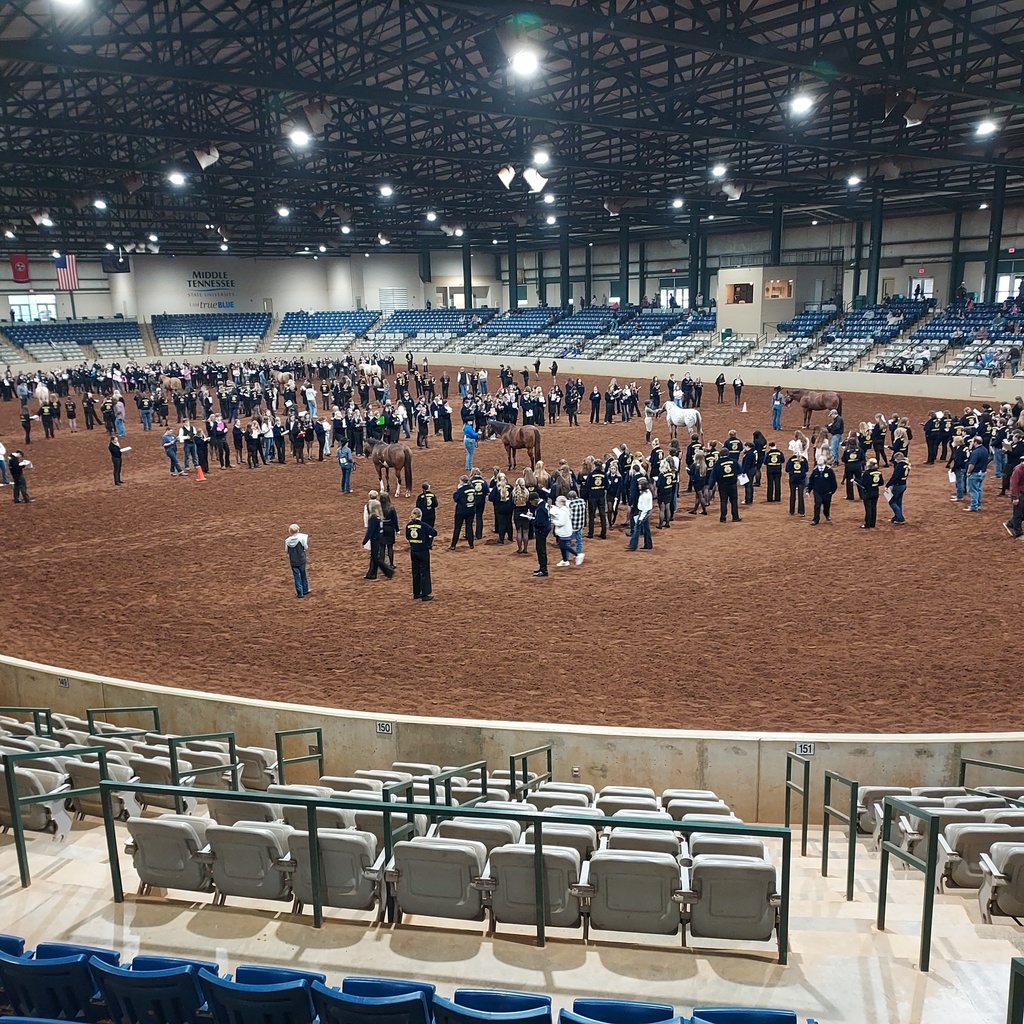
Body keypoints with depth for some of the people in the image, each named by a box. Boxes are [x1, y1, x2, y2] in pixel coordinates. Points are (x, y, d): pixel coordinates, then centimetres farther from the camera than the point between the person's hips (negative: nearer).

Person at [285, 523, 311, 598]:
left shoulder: (287, 540, -9)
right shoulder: (301, 538, -15)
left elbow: (286, 551, 0)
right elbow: (306, 548, -8)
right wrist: (307, 541, 8)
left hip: (293, 562, 1)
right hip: (301, 560, 0)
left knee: (296, 577, 10)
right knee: (303, 575, 19)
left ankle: (300, 593, 12)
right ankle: (305, 590, 31)